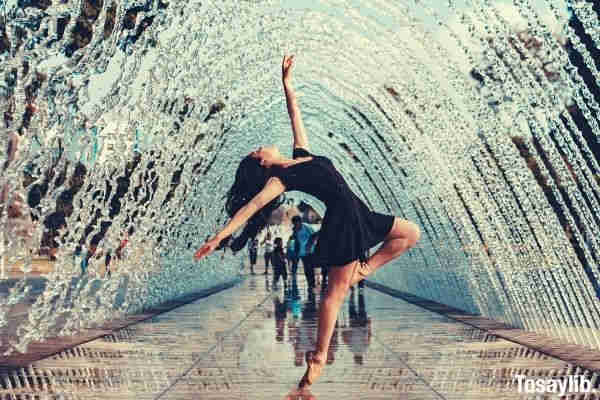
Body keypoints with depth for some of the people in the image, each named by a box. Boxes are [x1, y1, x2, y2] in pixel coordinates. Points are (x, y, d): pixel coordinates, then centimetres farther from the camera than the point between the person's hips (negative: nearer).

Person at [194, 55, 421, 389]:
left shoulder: (302, 155, 16)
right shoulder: (279, 179, -6)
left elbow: (296, 117, 21)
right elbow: (252, 205, -15)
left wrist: (287, 83, 20)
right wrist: (219, 236, -23)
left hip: (359, 216, 8)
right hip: (343, 221, -8)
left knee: (412, 233, 17)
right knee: (337, 289, -7)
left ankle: (362, 270, 13)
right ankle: (319, 356, -2)